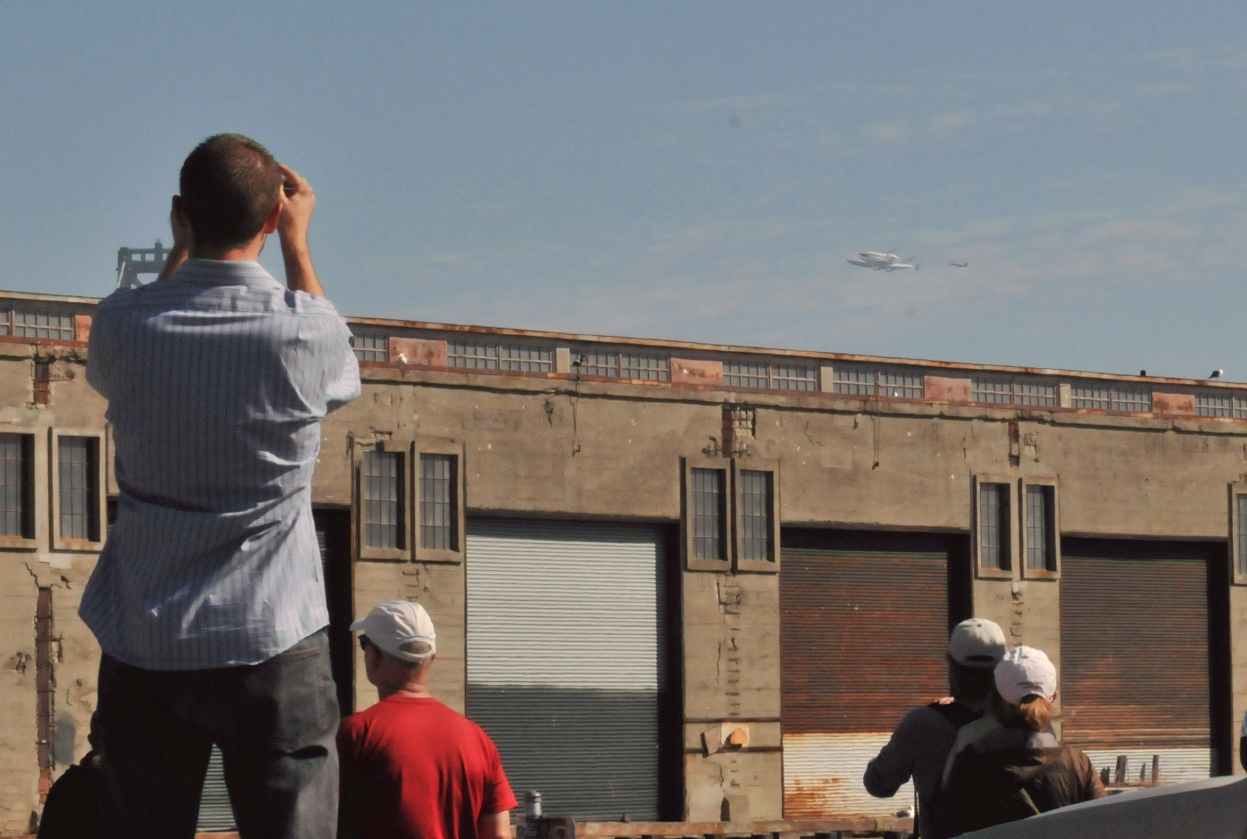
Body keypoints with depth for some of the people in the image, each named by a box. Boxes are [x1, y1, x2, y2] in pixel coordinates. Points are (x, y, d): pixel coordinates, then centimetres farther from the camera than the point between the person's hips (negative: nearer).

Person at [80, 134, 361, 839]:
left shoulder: (121, 324, -3)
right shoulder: (306, 330, -8)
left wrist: (184, 245, 28)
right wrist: (297, 241, 24)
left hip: (144, 646, 2)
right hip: (275, 643, -2)